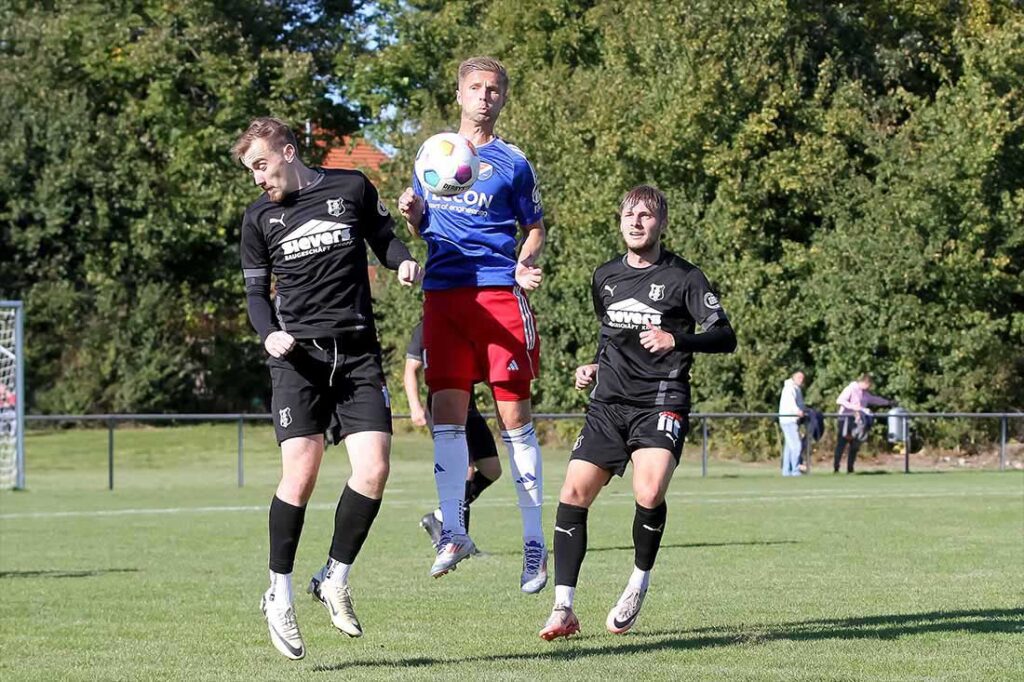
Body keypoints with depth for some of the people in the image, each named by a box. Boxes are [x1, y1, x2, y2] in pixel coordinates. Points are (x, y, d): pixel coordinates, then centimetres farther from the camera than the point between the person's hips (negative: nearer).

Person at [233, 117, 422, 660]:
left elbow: (383, 237, 18)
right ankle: (279, 596, 3)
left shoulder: (351, 188, 6)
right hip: (298, 356, -1)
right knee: (301, 474, -12)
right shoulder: (259, 217, 8)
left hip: (357, 352, 1)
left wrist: (403, 262, -4)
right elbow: (255, 291, 14)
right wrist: (269, 334, -5)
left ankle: (334, 580, 9)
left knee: (373, 470, -11)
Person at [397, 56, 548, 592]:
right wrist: (411, 214, 1)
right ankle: (452, 532, 2)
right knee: (446, 411, -3)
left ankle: (535, 542, 2)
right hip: (443, 292, 3)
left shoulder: (511, 163, 5)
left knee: (514, 416, -3)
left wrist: (525, 264, -10)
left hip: (499, 294, -3)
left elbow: (535, 228, 11)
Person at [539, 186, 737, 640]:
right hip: (609, 403, 5)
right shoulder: (605, 277, 15)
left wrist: (676, 340, -24)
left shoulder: (683, 277, -1)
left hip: (661, 403, -5)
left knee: (649, 493, -26)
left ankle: (640, 582, 0)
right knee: (573, 494, -9)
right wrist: (593, 367, 15)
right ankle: (563, 610, -3)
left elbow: (725, 337, -9)